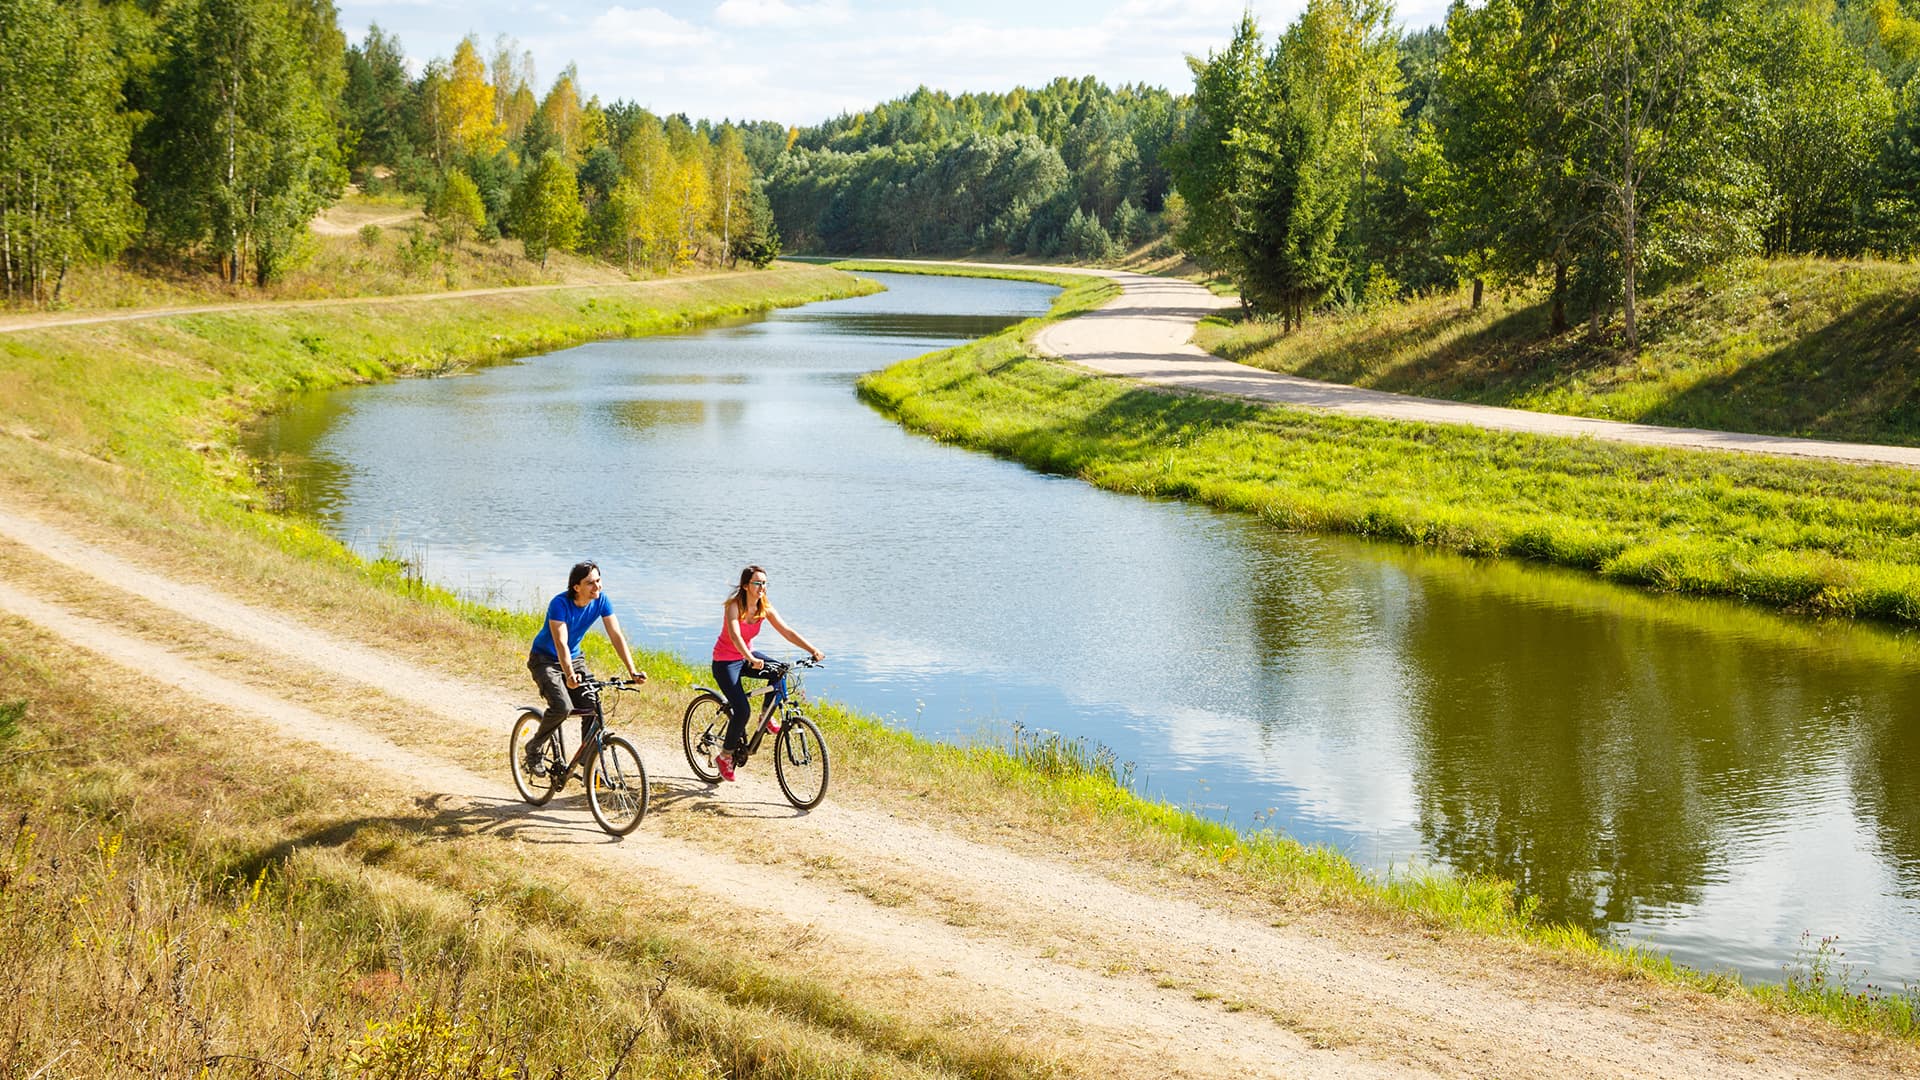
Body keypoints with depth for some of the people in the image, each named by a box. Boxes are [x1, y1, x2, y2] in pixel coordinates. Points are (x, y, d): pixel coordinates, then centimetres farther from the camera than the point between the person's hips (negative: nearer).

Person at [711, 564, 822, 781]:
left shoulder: (765, 608, -6)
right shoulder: (734, 606, -24)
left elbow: (786, 631, -10)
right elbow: (735, 636, -40)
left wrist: (812, 650, -23)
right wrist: (751, 660, -56)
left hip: (747, 655, 6)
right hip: (725, 662, -6)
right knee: (743, 711, -19)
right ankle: (725, 756, 0)